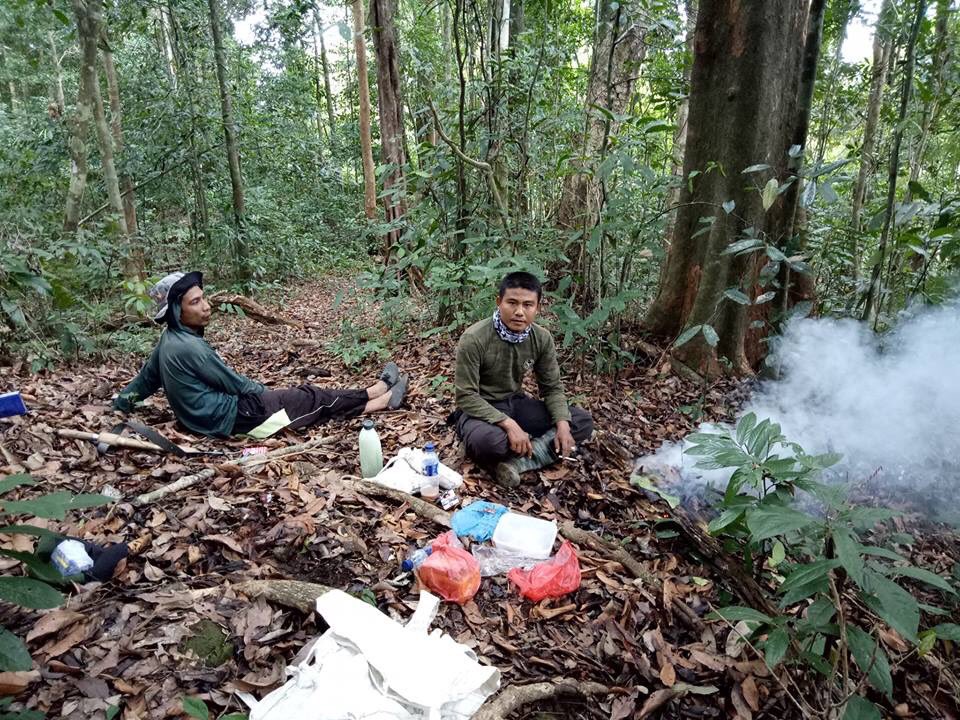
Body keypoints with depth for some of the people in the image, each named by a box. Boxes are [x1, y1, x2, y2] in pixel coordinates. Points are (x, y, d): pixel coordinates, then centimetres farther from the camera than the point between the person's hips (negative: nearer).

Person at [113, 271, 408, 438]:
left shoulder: (170, 341, 6)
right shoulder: (189, 347, -25)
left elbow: (146, 378, 17)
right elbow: (235, 384, -16)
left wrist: (123, 400, 34)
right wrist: (266, 392, 3)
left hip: (223, 412, 9)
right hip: (237, 416, -9)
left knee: (306, 394, 12)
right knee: (315, 399, 0)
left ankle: (380, 391, 21)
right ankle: (385, 398, 15)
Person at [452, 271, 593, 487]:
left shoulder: (542, 338, -7)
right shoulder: (474, 339, -23)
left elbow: (552, 387, 2)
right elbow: (466, 396, -22)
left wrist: (562, 424, -17)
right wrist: (508, 424, -33)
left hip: (515, 403, 6)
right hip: (479, 409, -6)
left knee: (583, 421, -8)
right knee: (489, 441, -40)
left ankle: (516, 462, -22)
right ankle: (544, 448, -10)